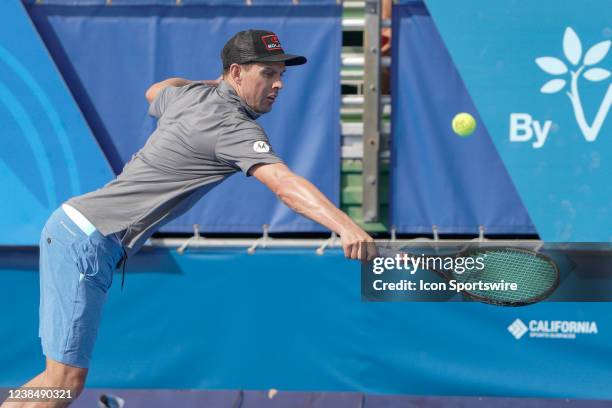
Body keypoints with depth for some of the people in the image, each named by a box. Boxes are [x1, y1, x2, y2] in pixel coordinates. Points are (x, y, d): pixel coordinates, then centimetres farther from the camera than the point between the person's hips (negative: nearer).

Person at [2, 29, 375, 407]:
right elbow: (284, 183, -33)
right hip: (87, 241, -9)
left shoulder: (189, 93, 10)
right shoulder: (234, 126, -16)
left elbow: (154, 92, 36)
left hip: (72, 227, 9)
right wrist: (346, 227, -46)